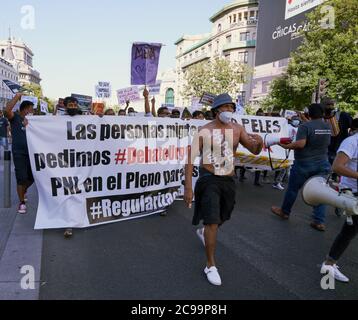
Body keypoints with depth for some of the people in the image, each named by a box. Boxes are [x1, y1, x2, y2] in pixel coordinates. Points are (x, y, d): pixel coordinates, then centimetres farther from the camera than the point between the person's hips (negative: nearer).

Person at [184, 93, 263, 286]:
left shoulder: (237, 129, 0)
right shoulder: (205, 131, -11)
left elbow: (255, 151, 4)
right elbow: (191, 159, -11)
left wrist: (259, 142, -20)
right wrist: (188, 187, -16)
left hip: (228, 180, 5)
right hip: (209, 179, -5)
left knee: (221, 219, 21)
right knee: (213, 222, -10)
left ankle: (203, 232, 55)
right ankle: (211, 266, 9)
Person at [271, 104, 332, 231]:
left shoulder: (305, 126, -15)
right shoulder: (328, 128, 5)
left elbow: (300, 144, -25)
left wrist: (286, 146, -14)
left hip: (304, 163, -5)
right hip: (322, 164, 5)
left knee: (293, 188, 11)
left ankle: (285, 212, 27)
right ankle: (320, 222, 8)